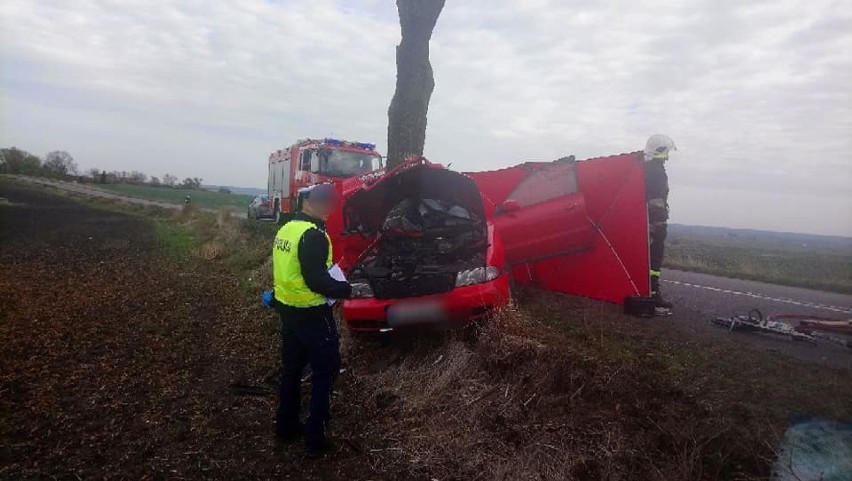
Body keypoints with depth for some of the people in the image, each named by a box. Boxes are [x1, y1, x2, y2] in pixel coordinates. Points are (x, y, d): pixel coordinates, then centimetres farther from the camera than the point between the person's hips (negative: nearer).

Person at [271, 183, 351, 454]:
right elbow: (316, 280, -26)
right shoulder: (313, 235, -22)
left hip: (287, 309, 9)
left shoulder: (286, 230, 7)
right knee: (325, 371, 5)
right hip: (311, 314, -9)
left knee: (291, 368, 20)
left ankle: (286, 427, 33)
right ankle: (315, 437, 11)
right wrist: (345, 289, -13)